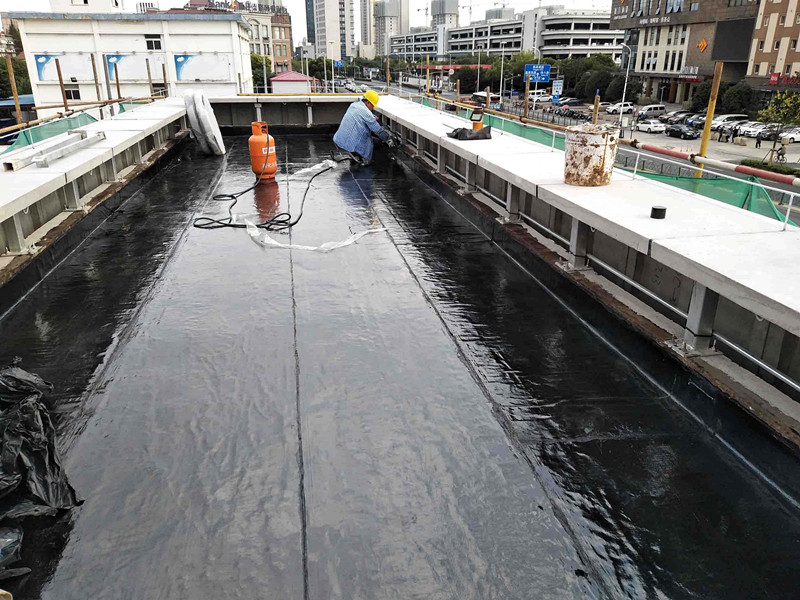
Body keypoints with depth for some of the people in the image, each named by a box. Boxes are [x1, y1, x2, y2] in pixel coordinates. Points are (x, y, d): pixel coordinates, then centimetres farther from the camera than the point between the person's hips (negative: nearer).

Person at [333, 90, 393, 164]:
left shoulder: (353, 105, 8)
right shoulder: (366, 112, -16)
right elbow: (378, 130, -9)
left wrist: (374, 117, 18)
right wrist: (388, 139, 2)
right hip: (350, 144, -8)